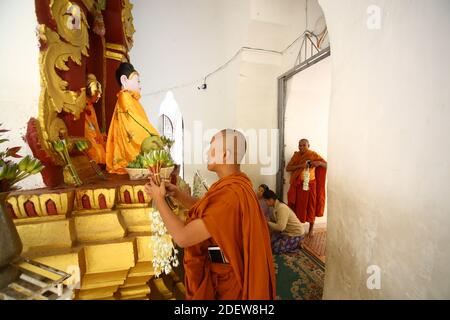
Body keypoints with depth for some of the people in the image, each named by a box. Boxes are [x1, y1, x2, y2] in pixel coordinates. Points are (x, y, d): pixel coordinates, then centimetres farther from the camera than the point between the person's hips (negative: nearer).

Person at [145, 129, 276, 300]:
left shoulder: (230, 194, -34)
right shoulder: (233, 184, -1)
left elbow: (183, 237, -31)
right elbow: (201, 208, 8)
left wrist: (159, 199, -19)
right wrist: (176, 193, -6)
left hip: (226, 277, -8)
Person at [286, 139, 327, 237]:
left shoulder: (314, 155, -4)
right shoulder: (296, 156, 1)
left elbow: (327, 165, -4)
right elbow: (287, 168, -8)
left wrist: (319, 163, -24)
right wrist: (300, 166, -21)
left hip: (310, 184, -1)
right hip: (298, 185, 1)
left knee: (311, 206, 8)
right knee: (298, 206, 6)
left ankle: (311, 229, 24)